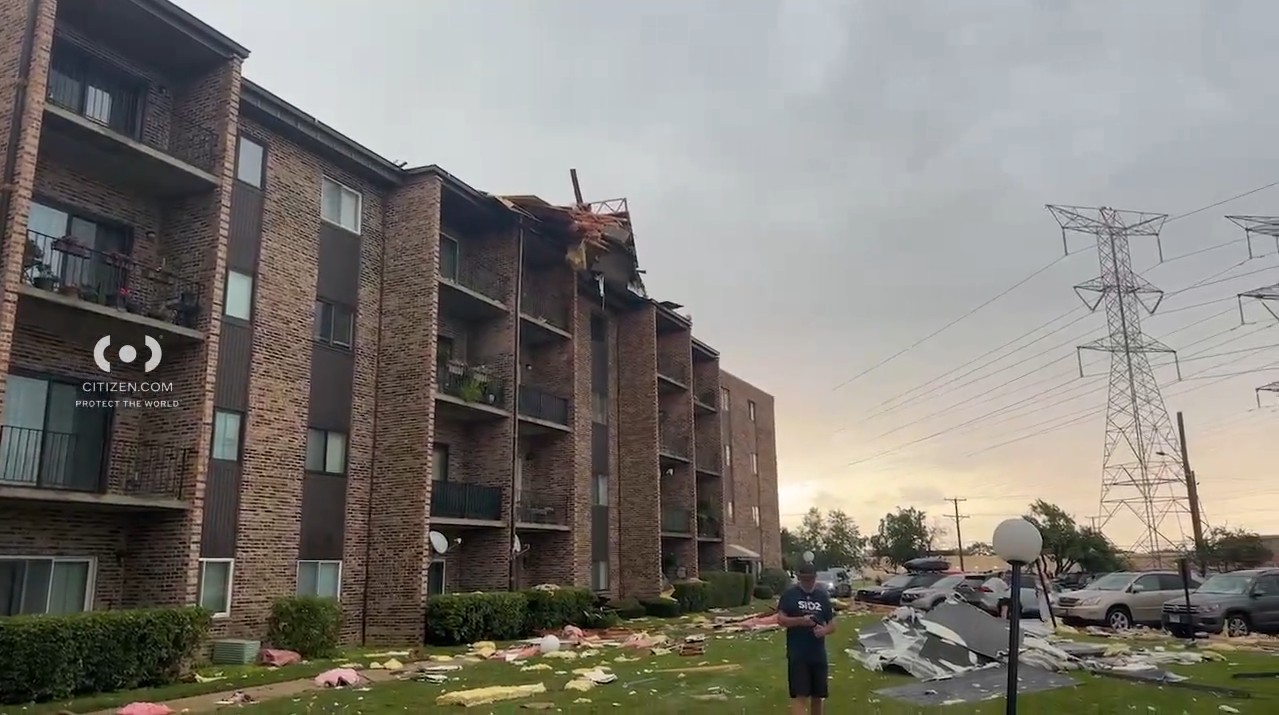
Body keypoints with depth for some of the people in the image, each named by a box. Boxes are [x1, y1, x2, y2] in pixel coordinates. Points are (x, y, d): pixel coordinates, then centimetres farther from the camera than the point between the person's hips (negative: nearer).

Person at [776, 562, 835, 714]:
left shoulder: (823, 596, 9)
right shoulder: (790, 594, -3)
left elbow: (832, 624, 10)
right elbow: (781, 620, -8)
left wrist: (824, 630, -13)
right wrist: (800, 620, -23)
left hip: (818, 654, 4)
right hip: (797, 654, -4)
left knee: (817, 695, 13)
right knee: (800, 695, -10)